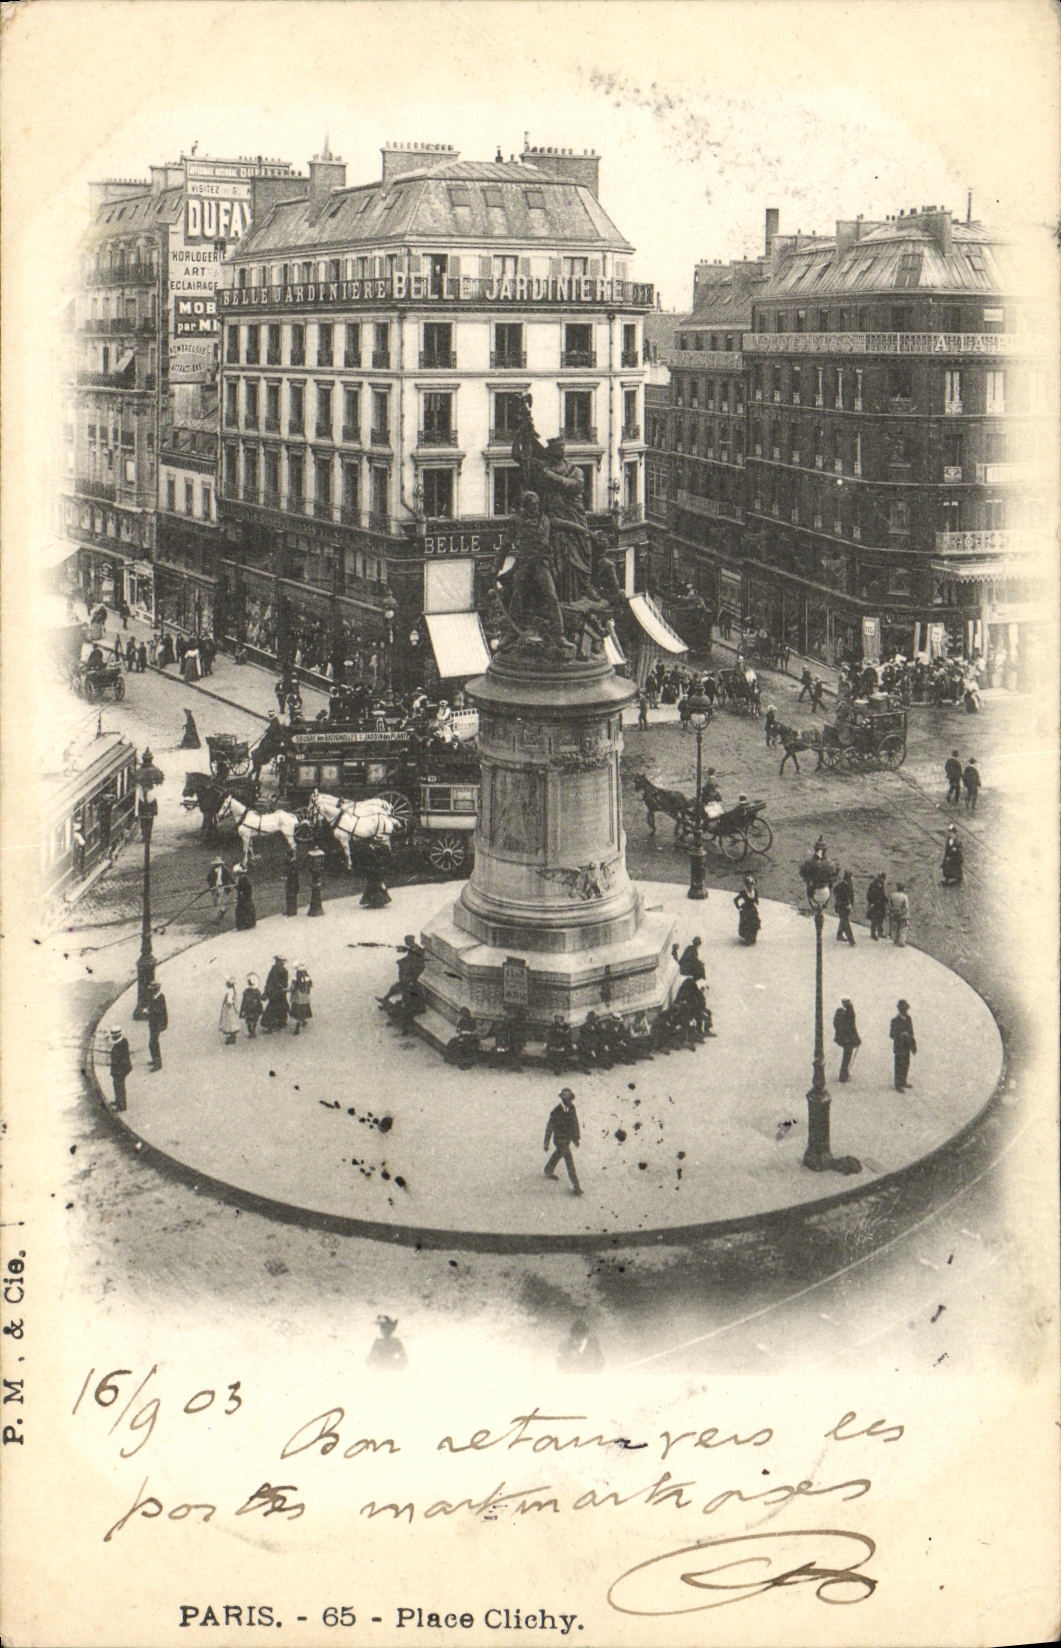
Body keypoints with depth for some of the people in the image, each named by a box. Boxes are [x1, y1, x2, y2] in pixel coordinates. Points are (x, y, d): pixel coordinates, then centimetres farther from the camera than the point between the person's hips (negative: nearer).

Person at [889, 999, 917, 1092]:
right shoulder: (895, 1021, -17)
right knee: (899, 1066, 1)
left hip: (907, 1046, 7)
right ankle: (898, 1085, 12)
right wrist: (901, 1035, -32)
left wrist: (913, 1044, 10)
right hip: (899, 1047, -7)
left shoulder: (908, 1018, 4)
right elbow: (892, 1035, -16)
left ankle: (903, 1082, 32)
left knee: (906, 1065, 16)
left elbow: (911, 1032, 12)